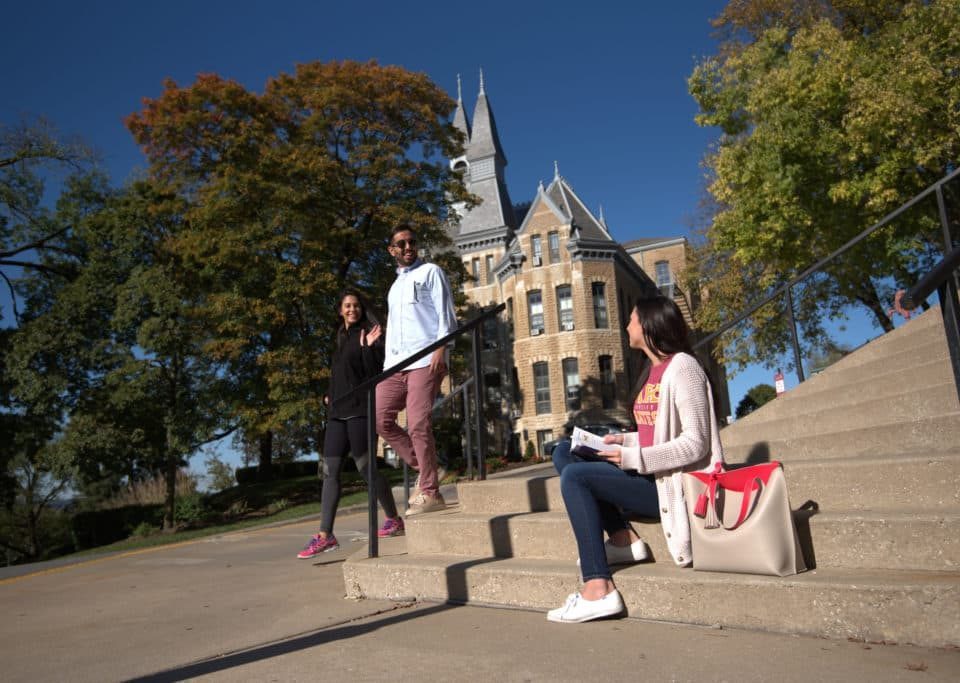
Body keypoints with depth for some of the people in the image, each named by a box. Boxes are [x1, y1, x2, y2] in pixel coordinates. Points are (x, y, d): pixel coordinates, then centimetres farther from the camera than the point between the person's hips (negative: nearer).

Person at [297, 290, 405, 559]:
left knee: (365, 467, -4)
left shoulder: (369, 334, -1)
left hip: (360, 409, -7)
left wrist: (368, 347, -23)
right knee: (330, 471, 1)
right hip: (338, 411, 7)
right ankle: (325, 536, 2)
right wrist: (331, 395, 15)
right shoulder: (342, 338, 20)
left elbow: (375, 372, -11)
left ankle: (394, 519, 13)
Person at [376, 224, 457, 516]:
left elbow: (447, 315, -2)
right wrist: (388, 361, 16)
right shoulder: (394, 286, 28)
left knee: (418, 425, -11)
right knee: (381, 419, -2)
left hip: (424, 360, -7)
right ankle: (424, 468, 10)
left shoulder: (430, 272, 8)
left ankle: (430, 492, -3)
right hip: (394, 363, 7)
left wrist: (440, 349, -17)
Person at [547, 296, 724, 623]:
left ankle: (599, 589, -21)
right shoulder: (651, 370, 13)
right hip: (650, 475, 9)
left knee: (575, 476, -21)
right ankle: (622, 539, -5)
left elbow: (695, 443, -19)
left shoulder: (682, 367, -13)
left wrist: (634, 459, -24)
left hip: (673, 483, -9)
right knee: (565, 452, 3)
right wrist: (624, 441, 1)